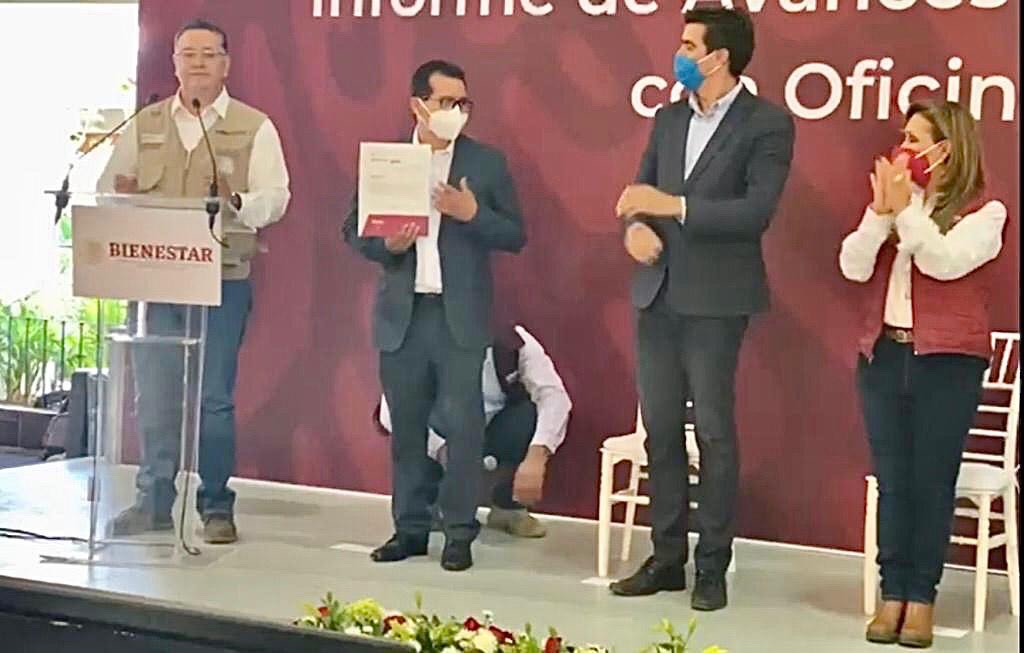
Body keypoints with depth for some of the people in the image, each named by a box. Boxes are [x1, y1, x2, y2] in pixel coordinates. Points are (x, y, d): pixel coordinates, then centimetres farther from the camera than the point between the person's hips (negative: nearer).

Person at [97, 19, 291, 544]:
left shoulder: (254, 127, 3)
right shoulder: (144, 125, 13)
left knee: (214, 398, 1)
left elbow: (275, 199, -3)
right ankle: (154, 502, 16)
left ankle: (216, 507, 11)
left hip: (222, 279, -3)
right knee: (154, 396, 5)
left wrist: (238, 202, -23)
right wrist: (120, 196, -11)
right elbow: (107, 187, 13)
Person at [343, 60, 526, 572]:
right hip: (401, 314, 2)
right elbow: (353, 228, 8)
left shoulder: (486, 162, 4)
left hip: (460, 315, -2)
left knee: (462, 424, -3)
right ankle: (410, 527, 19)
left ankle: (460, 532, 7)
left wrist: (472, 214, -15)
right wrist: (386, 245, -12)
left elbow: (514, 236, 2)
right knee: (406, 426, 8)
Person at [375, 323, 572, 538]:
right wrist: (441, 449, -49)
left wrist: (535, 458, -49)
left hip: (495, 435, 1)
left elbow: (554, 396, -33)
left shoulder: (514, 341, -22)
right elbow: (392, 409, -32)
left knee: (534, 413, -30)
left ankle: (509, 507, -8)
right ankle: (433, 505, -4)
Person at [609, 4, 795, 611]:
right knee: (660, 429, 9)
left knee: (714, 430, 0)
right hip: (657, 293, 6)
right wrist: (636, 226, -10)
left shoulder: (768, 123, -6)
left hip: (715, 298, -6)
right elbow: (641, 192, 13)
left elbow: (757, 210, -15)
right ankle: (667, 557, 19)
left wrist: (674, 206, -20)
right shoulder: (669, 118, 13)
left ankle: (713, 567, 10)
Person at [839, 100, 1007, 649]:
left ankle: (922, 598, 7)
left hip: (947, 361, -4)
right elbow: (854, 267, 1)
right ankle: (892, 593, 12)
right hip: (884, 355, 4)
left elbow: (944, 261, -19)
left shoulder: (983, 212, -2)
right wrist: (881, 210, -11)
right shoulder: (896, 201, 13)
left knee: (931, 481, -1)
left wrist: (906, 208, -18)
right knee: (892, 480, 6)